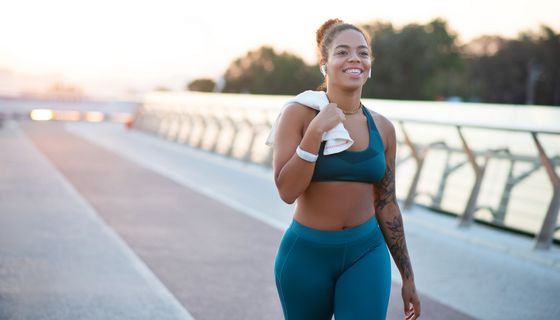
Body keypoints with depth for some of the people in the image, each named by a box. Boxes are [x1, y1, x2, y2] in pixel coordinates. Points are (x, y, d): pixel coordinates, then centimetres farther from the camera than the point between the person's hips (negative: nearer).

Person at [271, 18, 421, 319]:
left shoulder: (382, 128, 1)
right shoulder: (298, 114, -10)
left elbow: (386, 204, 9)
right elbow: (287, 191, -18)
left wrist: (407, 276, 11)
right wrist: (316, 131, -25)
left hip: (366, 253, 2)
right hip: (306, 254, -2)